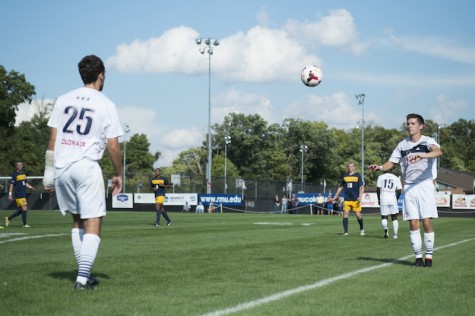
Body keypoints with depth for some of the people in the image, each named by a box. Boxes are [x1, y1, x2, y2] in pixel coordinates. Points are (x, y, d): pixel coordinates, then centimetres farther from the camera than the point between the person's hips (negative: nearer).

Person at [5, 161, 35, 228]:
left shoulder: (23, 173, 15)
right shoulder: (15, 174, -6)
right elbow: (11, 184, -8)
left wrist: (30, 187, 3)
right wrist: (10, 194, -11)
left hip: (23, 194, 8)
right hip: (18, 194, -8)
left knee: (21, 210, 11)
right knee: (24, 209, -10)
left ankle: (8, 218, 22)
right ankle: (25, 224, -2)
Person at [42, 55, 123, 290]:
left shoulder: (63, 100, 9)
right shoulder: (106, 105, -1)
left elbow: (52, 140, 7)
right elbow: (113, 147, -3)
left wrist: (49, 172, 11)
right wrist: (118, 175, 9)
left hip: (62, 167, 5)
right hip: (87, 167, -5)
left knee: (77, 220, 18)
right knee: (93, 223, -1)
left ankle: (84, 273, 18)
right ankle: (83, 277, -10)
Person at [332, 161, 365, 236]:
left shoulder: (357, 175, 1)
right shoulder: (345, 176, 10)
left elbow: (362, 187, -2)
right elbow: (340, 187, 19)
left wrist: (360, 196, -17)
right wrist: (335, 197, 18)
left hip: (356, 199, -3)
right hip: (347, 199, 3)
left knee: (358, 215, -3)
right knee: (345, 214, -8)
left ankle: (362, 228, 22)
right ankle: (345, 231, -4)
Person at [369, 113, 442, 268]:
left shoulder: (427, 141, -4)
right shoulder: (402, 145, 11)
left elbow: (438, 151, -25)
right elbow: (391, 162, 13)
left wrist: (422, 156, -44)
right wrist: (379, 167, -9)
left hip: (425, 185, -3)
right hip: (409, 187, 3)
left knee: (427, 222, -8)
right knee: (413, 224, -1)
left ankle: (429, 256, 2)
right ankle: (418, 257, 6)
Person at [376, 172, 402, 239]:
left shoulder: (381, 177, 4)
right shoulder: (396, 178, 7)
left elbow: (378, 189, 1)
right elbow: (399, 190, 3)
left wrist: (379, 199, 12)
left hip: (383, 199, -1)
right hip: (393, 199, 1)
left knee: (384, 217, 7)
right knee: (394, 218, 12)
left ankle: (385, 228, -24)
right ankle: (395, 235, 8)